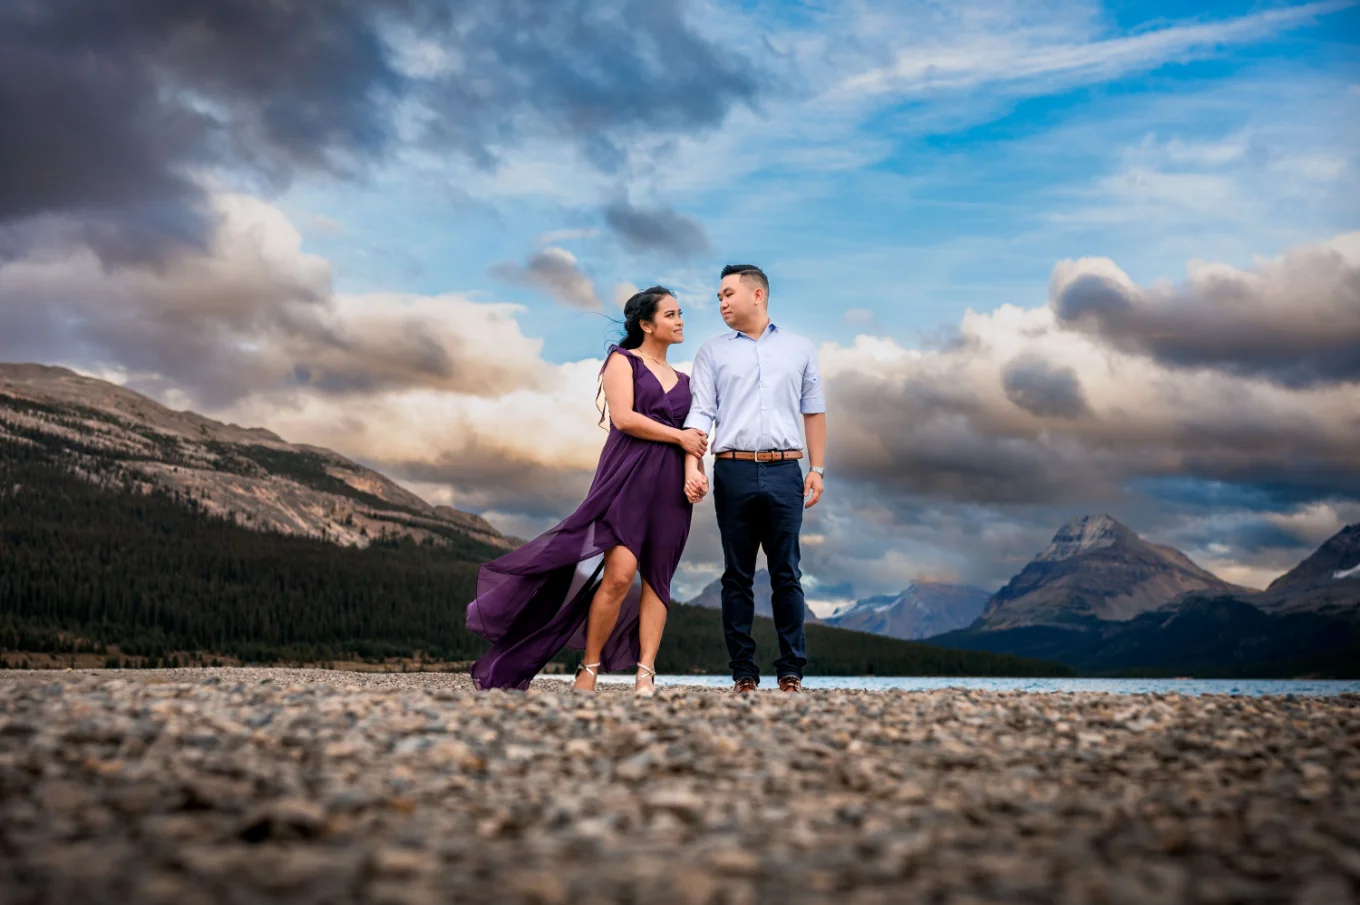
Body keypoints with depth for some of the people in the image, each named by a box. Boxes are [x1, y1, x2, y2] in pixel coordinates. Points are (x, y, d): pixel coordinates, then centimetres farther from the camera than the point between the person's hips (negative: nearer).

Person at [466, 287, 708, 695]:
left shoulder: (682, 380, 22)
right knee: (620, 574, -15)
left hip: (670, 484, 5)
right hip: (627, 474, -5)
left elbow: (695, 433, 18)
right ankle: (589, 668, -4)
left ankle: (646, 673, -5)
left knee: (657, 579, -2)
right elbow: (623, 418, -8)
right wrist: (679, 436, -5)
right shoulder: (622, 361, 6)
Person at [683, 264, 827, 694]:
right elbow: (700, 413, 3)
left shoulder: (799, 349, 13)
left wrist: (817, 469, 6)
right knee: (737, 576, 2)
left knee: (786, 575, 0)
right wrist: (692, 465, -10)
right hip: (734, 470, 0)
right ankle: (743, 673, 7)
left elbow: (814, 412, 14)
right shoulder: (713, 352, 11)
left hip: (784, 471, 0)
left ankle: (791, 672, 5)